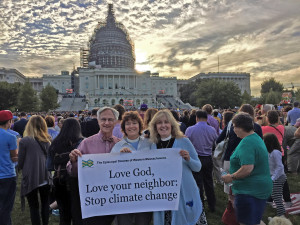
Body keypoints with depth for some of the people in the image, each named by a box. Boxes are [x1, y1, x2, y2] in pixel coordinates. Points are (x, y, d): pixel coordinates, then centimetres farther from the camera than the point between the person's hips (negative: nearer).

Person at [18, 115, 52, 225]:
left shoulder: (24, 141, -10)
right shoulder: (47, 140, 0)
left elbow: (20, 163, -3)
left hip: (30, 178, -3)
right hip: (46, 177, 3)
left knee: (34, 206, 9)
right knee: (45, 203, 18)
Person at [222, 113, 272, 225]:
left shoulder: (247, 142, -22)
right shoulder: (257, 138, 10)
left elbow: (247, 169, -31)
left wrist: (231, 177, -16)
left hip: (249, 190, -10)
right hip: (260, 189, 10)